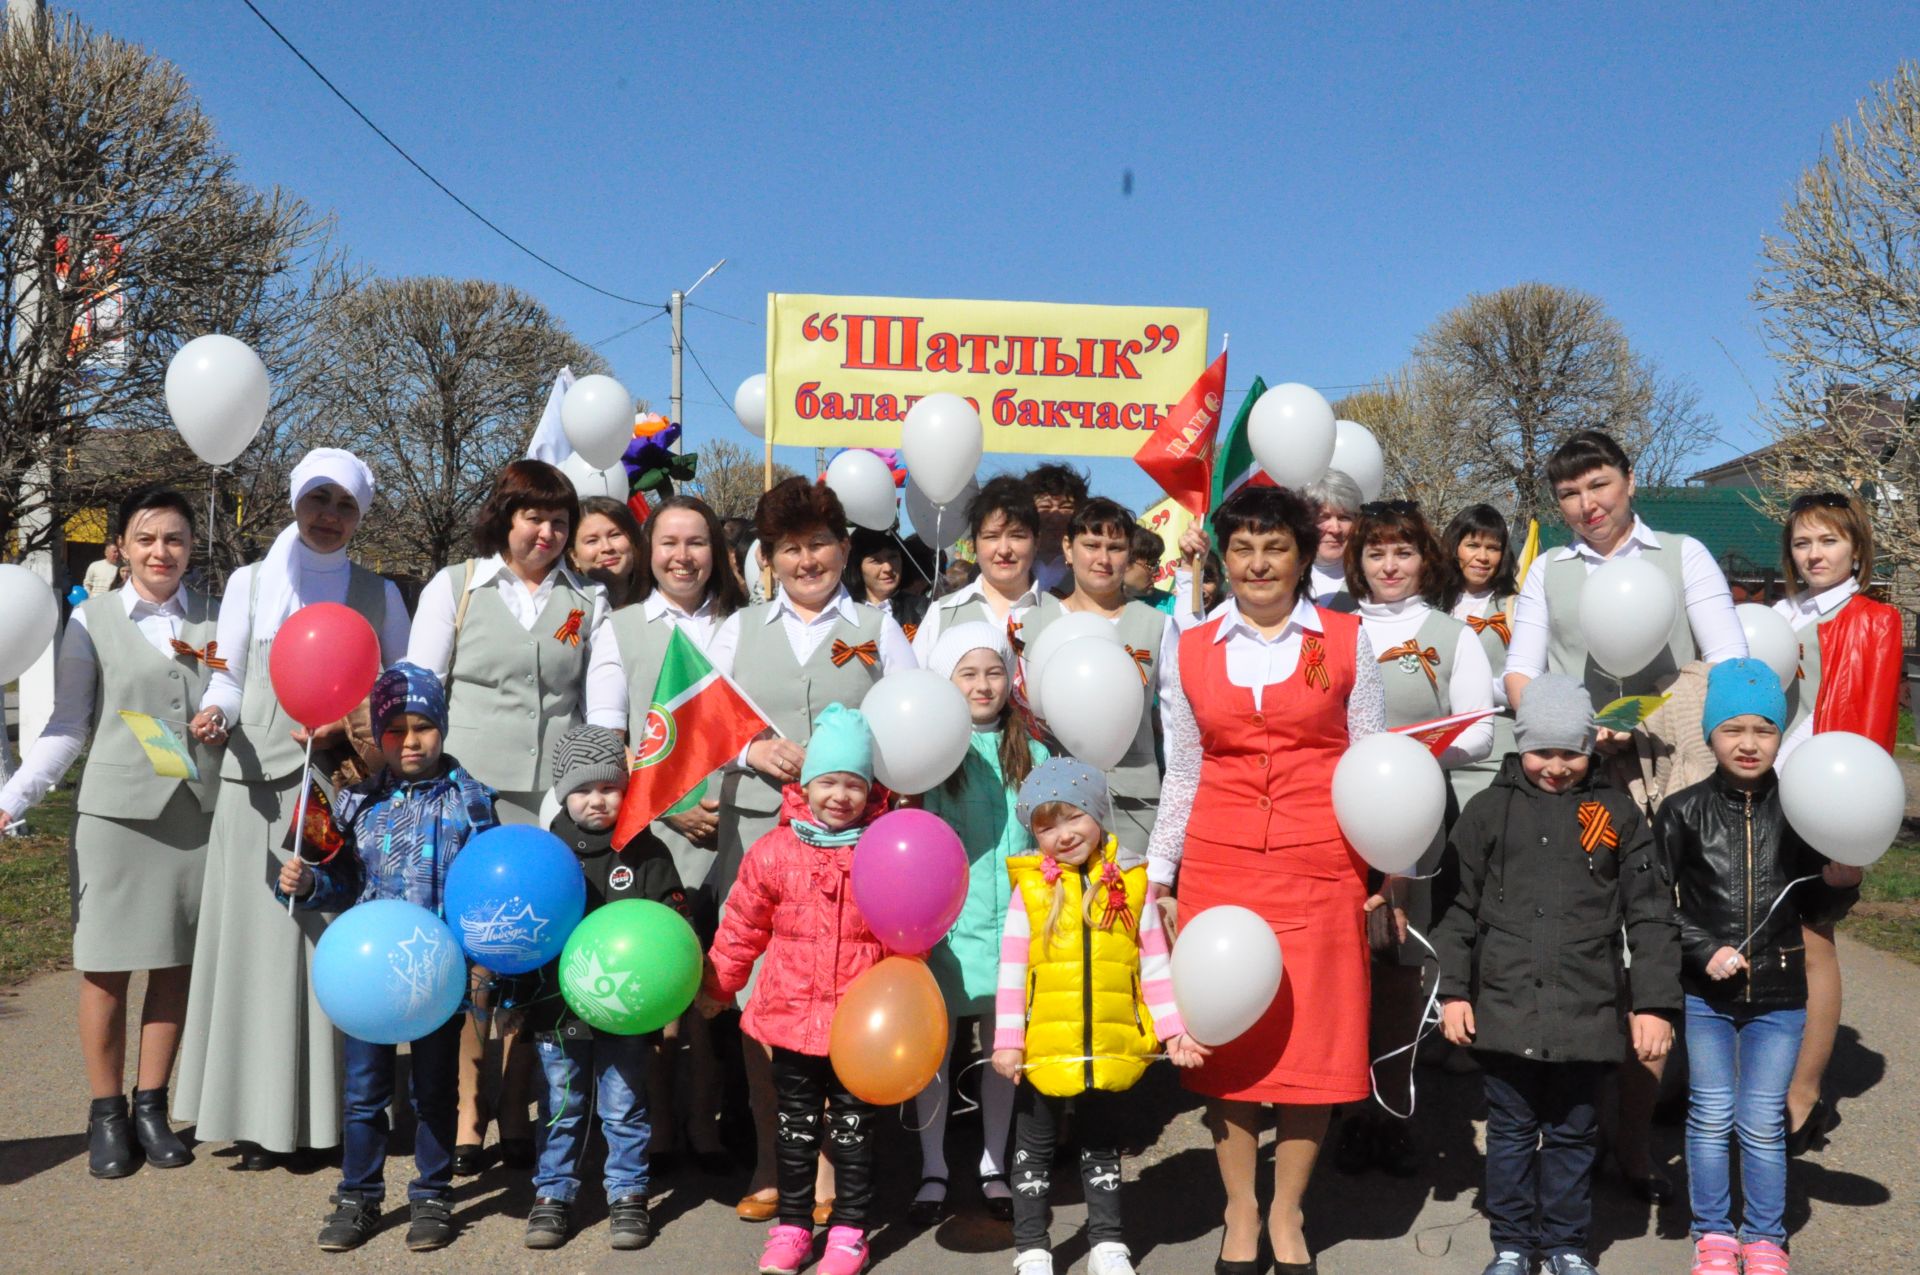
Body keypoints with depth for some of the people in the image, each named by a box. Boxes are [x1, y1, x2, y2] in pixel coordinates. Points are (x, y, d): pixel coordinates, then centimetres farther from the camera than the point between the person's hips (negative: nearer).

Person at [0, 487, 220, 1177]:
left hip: (199, 811, 2)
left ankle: (151, 1106, 20)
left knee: (175, 965, 7)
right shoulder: (93, 619, 4)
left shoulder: (215, 618, 8)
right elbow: (68, 726, 3)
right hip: (116, 811, -1)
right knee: (106, 968, 2)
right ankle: (106, 1114, 17)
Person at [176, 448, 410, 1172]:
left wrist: (346, 728, -10)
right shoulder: (250, 582, 13)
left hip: (344, 784, 0)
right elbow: (228, 677, 9)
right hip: (259, 784, 0)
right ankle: (262, 1116, 4)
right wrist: (215, 714, -12)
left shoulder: (378, 594, 12)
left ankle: (334, 1110, 6)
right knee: (259, 940, -1)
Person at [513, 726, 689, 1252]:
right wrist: (514, 991, -1)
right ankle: (553, 1194, 25)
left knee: (623, 1109, 8)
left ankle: (628, 1195, 21)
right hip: (556, 1006, 2)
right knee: (560, 1109, 13)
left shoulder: (646, 852, -2)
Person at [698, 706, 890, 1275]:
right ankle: (792, 1225, 27)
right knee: (796, 1125, 14)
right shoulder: (775, 850, -3)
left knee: (852, 1126, 10)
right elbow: (742, 927, 6)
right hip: (791, 1013, 1)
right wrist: (717, 986, 11)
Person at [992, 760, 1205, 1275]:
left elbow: (1155, 965, 3)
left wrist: (1173, 1030, 0)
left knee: (1102, 1145, 17)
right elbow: (1011, 972, -5)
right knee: (1035, 1146, 12)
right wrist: (1007, 1040, -8)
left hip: (1111, 1049, 1)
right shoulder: (1031, 888, -6)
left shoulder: (1130, 883, -2)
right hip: (1043, 1050, -1)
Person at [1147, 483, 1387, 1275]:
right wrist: (1156, 875, 9)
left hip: (1319, 867, -1)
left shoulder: (1346, 642, 5)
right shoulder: (1191, 651, 8)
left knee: (1313, 1036, 2)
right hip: (1219, 865, 1)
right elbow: (1182, 775, 11)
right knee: (1227, 1037, 4)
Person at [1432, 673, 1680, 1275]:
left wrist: (1654, 1004, -1)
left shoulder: (1617, 814, 3)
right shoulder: (1489, 810, 3)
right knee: (1511, 1130, 11)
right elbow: (1458, 908, 6)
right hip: (1505, 1008, 0)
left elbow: (1650, 916, 3)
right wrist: (1454, 991, 1)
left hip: (1586, 1014, 0)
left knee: (1574, 1134, 12)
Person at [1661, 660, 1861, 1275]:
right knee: (1711, 1116, 10)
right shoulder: (1684, 811, -7)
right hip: (1704, 994, 0)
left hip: (1780, 995, 1)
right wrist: (1703, 951, -16)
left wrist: (1840, 883, -14)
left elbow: (1814, 912, 5)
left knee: (1763, 1124, 8)